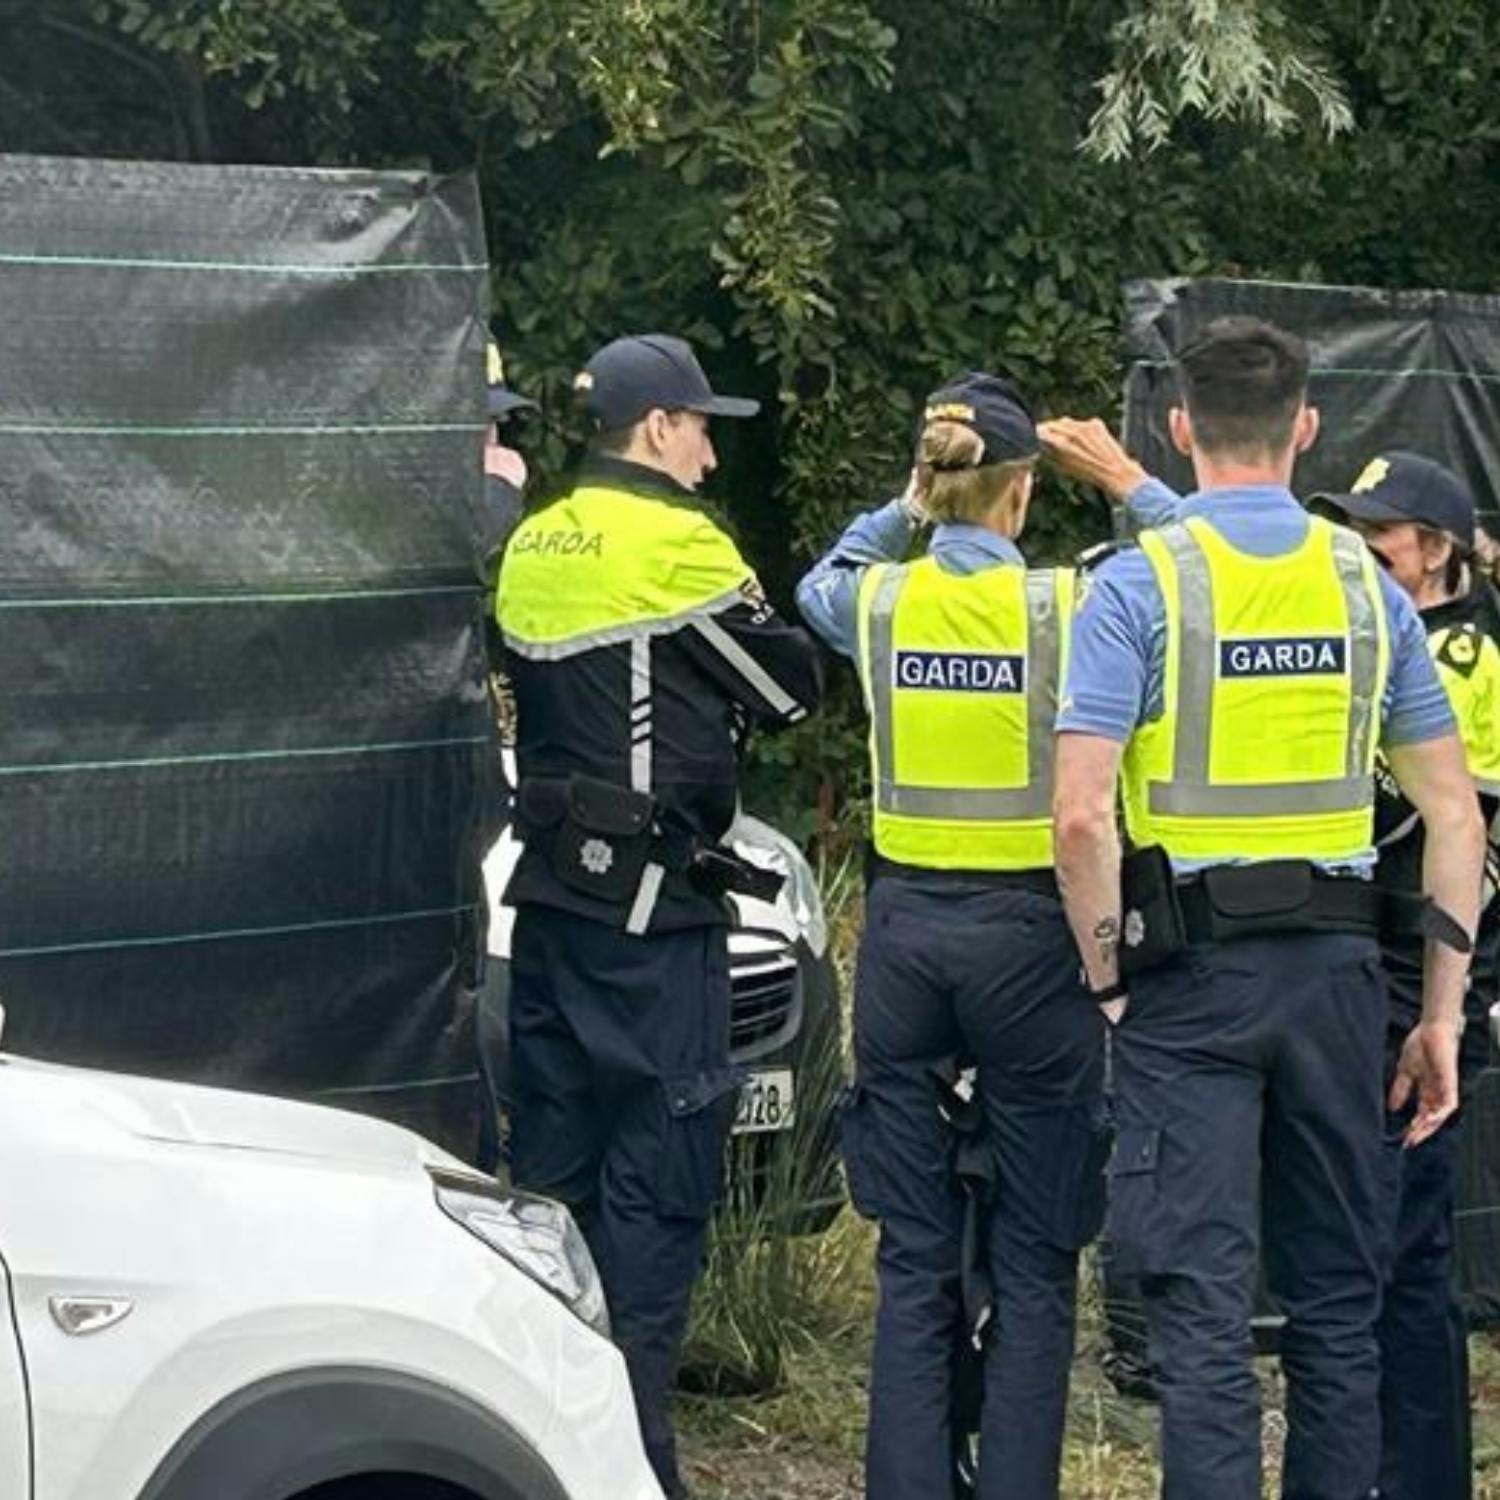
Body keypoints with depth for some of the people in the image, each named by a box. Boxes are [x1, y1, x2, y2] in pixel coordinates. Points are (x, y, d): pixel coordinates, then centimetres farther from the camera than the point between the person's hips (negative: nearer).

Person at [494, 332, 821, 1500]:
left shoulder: (532, 547, 12)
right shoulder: (675, 541, -11)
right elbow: (789, 684, -4)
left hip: (550, 889, 8)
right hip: (652, 898, -8)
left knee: (556, 1160, 12)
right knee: (657, 1179, -4)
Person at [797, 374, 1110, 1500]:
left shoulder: (878, 601, 0)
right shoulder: (1065, 607, -10)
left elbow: (819, 585, 24)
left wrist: (904, 512, 17)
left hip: (906, 931, 3)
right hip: (1028, 938, -3)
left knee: (914, 1257, 8)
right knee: (1035, 1261, 4)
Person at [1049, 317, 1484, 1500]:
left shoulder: (1138, 584, -6)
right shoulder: (1367, 585, 6)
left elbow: (1082, 816, -15)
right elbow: (1455, 815, 5)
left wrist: (1108, 978, -3)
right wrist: (1443, 1011, 10)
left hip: (1193, 971, -3)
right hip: (1336, 968, 3)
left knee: (1204, 1302, -1)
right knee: (1337, 1295, 13)